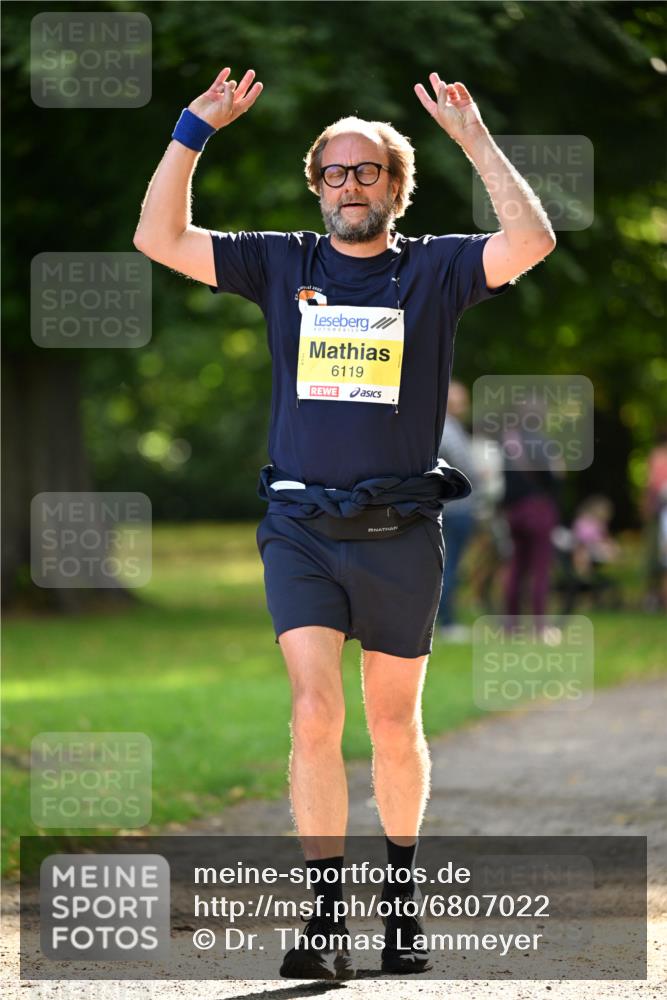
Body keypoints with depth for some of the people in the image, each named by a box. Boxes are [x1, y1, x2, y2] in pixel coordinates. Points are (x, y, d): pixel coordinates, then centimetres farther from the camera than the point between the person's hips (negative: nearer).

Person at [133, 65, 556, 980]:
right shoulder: (282, 263, 7)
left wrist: (475, 139, -13)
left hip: (402, 533, 0)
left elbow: (532, 240, -13)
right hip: (302, 530, 0)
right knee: (314, 715, -13)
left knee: (395, 727, 10)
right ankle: (326, 926, -12)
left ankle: (402, 900, 28)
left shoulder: (434, 269, 3)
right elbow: (159, 237, 2)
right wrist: (195, 132, -3)